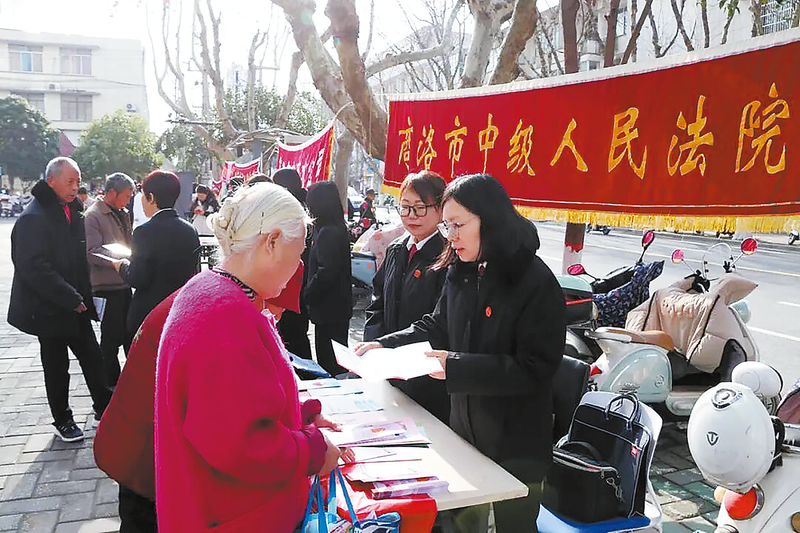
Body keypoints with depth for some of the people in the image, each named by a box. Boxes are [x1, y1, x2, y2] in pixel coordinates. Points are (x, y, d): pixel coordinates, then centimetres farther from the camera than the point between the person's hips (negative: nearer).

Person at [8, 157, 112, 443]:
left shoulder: (72, 210, 9)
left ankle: (103, 407, 28)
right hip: (49, 309, -7)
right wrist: (71, 299, -22)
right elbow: (34, 268, -24)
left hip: (75, 305, 7)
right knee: (57, 366, 8)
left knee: (92, 357, 13)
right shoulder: (33, 218, -18)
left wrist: (83, 295, 11)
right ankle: (62, 420, 25)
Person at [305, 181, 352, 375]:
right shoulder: (339, 228, 12)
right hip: (340, 307, 10)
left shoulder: (327, 232, -19)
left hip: (329, 310, -10)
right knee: (337, 360, 18)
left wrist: (307, 295, -13)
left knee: (328, 361, -2)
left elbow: (326, 272, -23)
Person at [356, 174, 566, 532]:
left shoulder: (536, 283, -22)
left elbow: (534, 369, -23)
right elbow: (437, 327, 10)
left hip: (516, 442, -6)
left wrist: (456, 366, -28)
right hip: (465, 427, 6)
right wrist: (384, 345, -4)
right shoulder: (460, 273, 0)